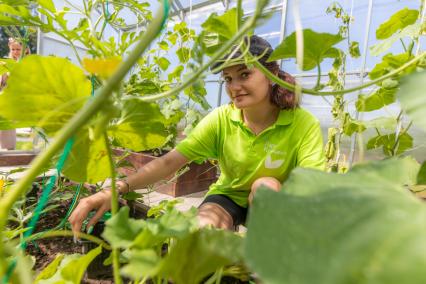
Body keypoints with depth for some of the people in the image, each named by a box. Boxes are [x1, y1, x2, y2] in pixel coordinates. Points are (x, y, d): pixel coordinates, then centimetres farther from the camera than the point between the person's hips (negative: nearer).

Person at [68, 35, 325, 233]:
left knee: (266, 184, -33)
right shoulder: (220, 120, -17)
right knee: (201, 231, -30)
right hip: (228, 197, 0)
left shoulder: (304, 124, -20)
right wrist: (117, 189, -35)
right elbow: (170, 161, -23)